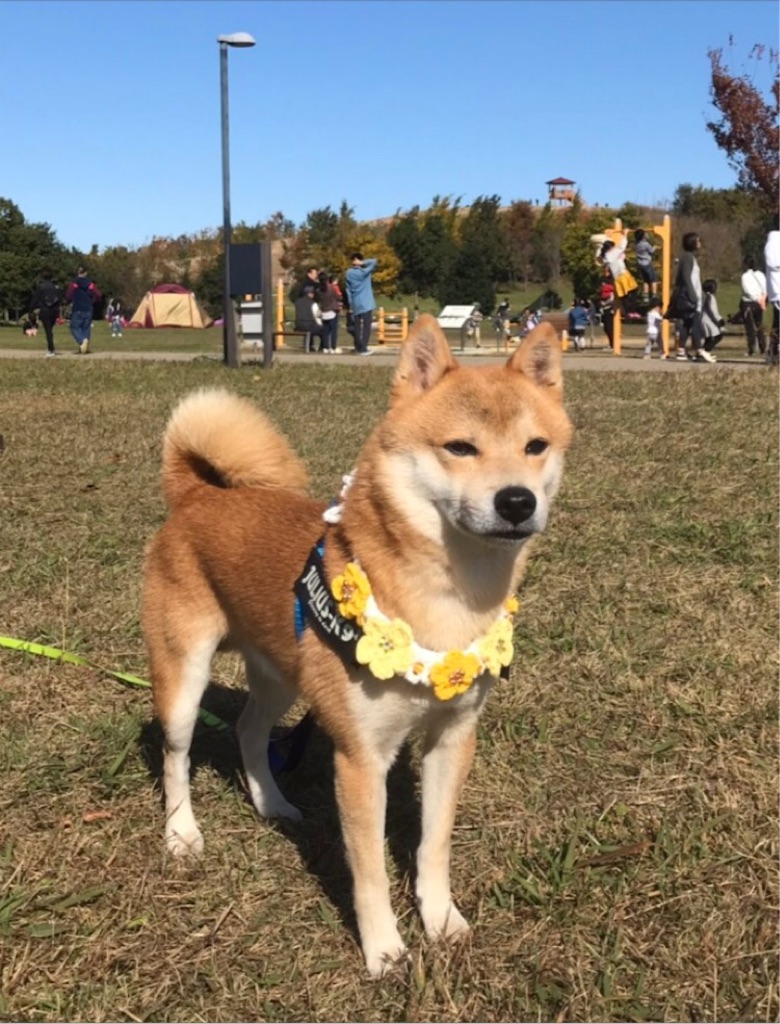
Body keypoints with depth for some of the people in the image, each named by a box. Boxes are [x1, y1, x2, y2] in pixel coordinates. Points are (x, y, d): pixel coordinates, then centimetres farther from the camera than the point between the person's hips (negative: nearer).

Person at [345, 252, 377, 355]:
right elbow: (374, 262, -7)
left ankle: (358, 347, 13)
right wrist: (362, 263, -9)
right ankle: (363, 349, -8)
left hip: (355, 304, 4)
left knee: (357, 326, 11)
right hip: (366, 304, -4)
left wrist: (351, 304, 11)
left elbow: (348, 290, 6)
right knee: (366, 326, -3)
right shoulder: (364, 272, -8)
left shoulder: (349, 273, 4)